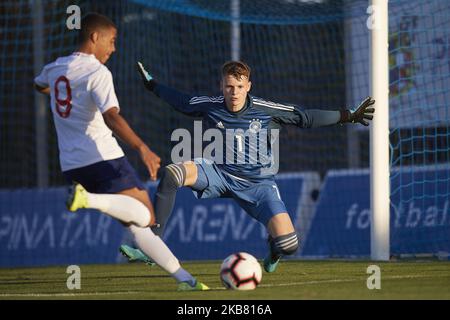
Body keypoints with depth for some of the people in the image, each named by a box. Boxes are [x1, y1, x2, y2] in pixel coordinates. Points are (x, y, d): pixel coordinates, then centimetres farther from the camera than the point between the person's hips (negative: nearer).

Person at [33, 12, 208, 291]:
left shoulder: (55, 69, 15)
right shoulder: (98, 73, -9)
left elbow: (39, 86, 41)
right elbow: (112, 117, -24)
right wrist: (143, 149, -32)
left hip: (72, 165, 8)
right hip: (103, 159, -8)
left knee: (137, 225, 8)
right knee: (145, 216, -16)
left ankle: (183, 277, 3)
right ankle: (89, 199, -32)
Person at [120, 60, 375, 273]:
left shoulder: (265, 110, -8)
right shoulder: (209, 106, -4)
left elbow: (306, 117, 0)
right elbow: (180, 101, 18)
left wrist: (350, 116, 1)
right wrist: (152, 85, 26)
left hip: (257, 183, -1)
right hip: (220, 174, 1)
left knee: (289, 245, -18)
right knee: (172, 174, -29)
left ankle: (274, 248, 27)